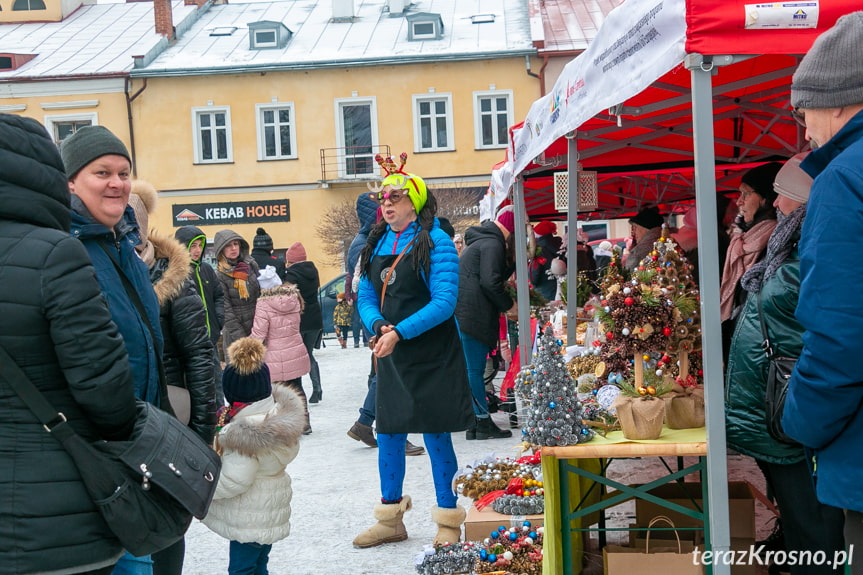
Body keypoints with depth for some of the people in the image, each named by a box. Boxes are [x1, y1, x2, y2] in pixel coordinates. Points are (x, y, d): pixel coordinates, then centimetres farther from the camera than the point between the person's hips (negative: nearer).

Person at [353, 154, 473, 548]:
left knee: (435, 433, 0)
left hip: (432, 356, -6)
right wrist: (378, 325, -11)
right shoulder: (376, 244, 9)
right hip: (391, 355, 6)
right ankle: (390, 519, 25)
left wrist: (400, 332, -23)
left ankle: (448, 520, 15)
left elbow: (444, 302, -17)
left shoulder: (435, 242, -10)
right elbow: (366, 297, 10)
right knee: (388, 432, 11)